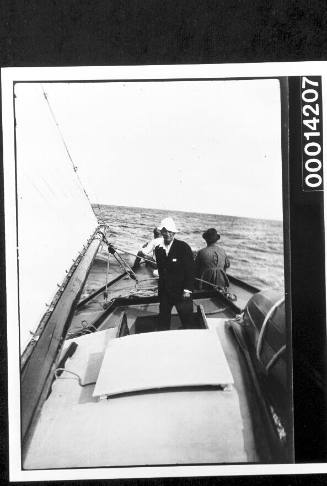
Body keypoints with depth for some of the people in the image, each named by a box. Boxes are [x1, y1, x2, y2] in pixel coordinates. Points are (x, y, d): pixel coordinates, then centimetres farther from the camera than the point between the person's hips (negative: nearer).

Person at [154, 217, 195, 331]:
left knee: (187, 321, 7)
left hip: (181, 292, -4)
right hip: (164, 292, 5)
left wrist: (187, 290, -13)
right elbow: (160, 269, 10)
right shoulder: (158, 249, 3)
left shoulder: (183, 247, -12)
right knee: (163, 322, 14)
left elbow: (190, 269, -11)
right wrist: (161, 289, 10)